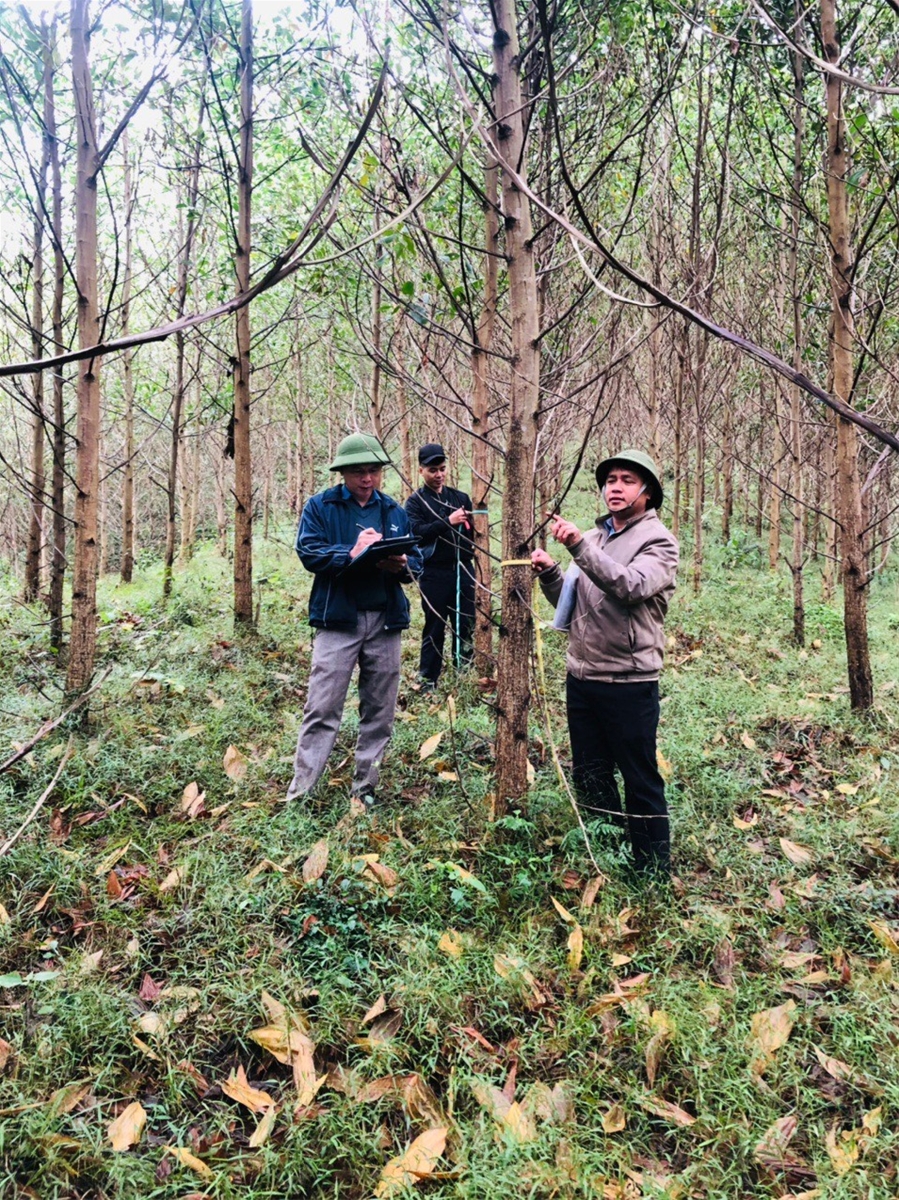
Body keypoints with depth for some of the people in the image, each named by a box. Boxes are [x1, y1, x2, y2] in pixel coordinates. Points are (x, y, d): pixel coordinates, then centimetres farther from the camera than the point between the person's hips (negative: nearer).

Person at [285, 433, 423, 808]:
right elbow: (308, 552, -9)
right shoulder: (321, 506, 3)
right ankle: (300, 792, 1)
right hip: (338, 619, -4)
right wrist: (352, 553, -22)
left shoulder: (395, 511, 13)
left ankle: (365, 788, 21)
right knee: (322, 710, -6)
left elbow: (416, 559, 11)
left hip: (385, 621, 4)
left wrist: (402, 565, -12)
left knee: (380, 712, 8)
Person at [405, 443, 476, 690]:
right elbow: (416, 532, -15)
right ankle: (428, 682, 11)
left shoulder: (460, 498, 14)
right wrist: (448, 522, -21)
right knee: (435, 629, 2)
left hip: (463, 570, 4)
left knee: (465, 626, 7)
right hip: (434, 574, -4)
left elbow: (473, 530, 14)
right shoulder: (415, 502, 1)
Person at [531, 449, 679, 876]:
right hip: (582, 677, 7)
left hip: (629, 682, -7)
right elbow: (571, 604, 18)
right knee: (589, 777, 16)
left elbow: (632, 586, -27)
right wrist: (549, 573, -1)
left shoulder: (658, 541, -6)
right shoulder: (594, 536, 14)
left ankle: (652, 873, 17)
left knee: (641, 782, 3)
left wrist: (579, 546, -33)